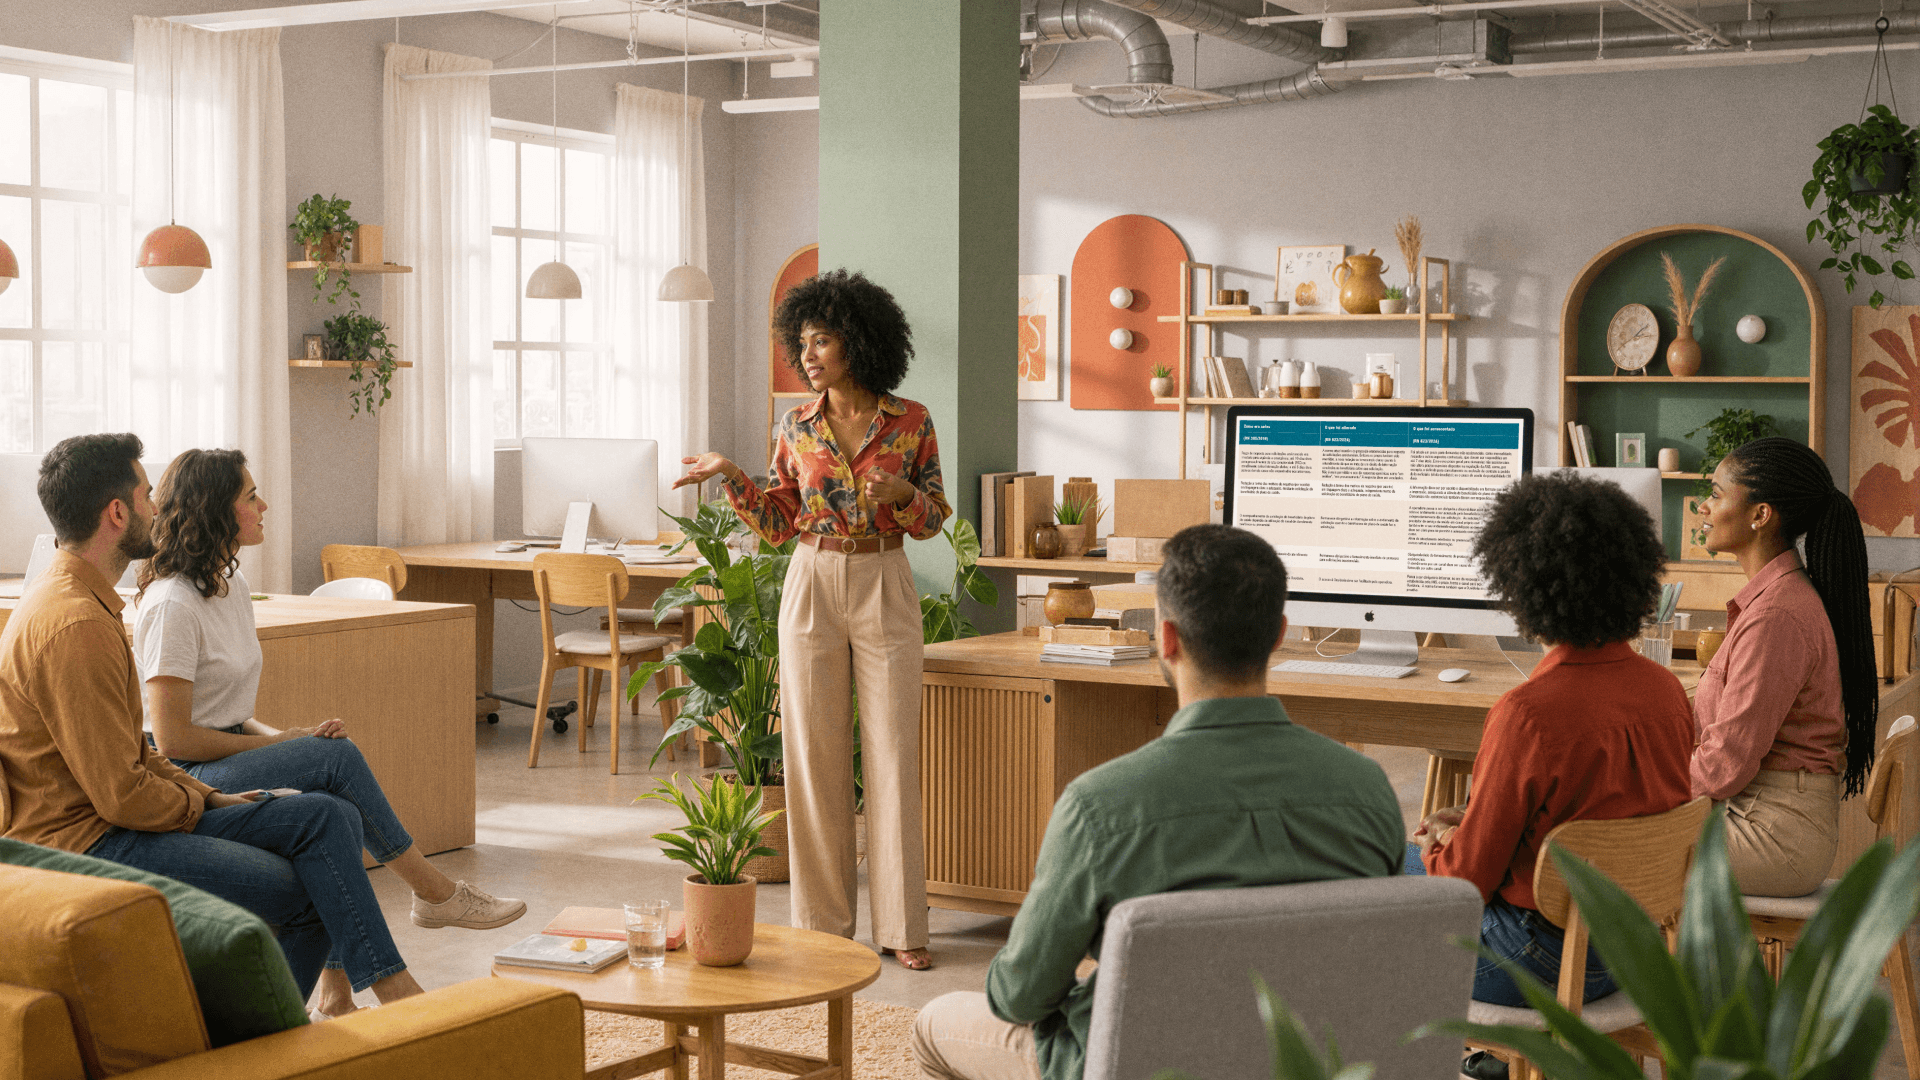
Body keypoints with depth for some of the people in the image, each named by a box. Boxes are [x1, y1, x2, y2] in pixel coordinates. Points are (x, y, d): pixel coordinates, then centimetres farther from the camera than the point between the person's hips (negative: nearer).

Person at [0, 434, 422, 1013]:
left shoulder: (82, 600, 15)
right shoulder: (74, 626, -20)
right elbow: (122, 792, -22)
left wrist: (208, 794, 9)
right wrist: (201, 805, -3)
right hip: (83, 841, -10)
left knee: (328, 817, -3)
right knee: (307, 890, -19)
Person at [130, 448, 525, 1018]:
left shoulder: (234, 586, 13)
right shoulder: (171, 604, -15)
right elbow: (172, 738, -19)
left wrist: (281, 735, -1)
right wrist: (277, 743, -12)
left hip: (230, 756, 9)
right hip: (183, 780, -9)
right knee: (337, 757, -23)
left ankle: (337, 992, -18)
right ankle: (436, 892, -10)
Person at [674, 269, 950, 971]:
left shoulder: (911, 422, -2)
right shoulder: (797, 426, 4)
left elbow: (932, 521, 2)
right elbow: (780, 523, 6)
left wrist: (902, 492, -18)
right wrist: (729, 475, -6)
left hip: (885, 590, -2)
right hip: (813, 588, 2)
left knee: (893, 753, -1)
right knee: (815, 753, 3)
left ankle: (901, 924, 6)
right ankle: (823, 920, 13)